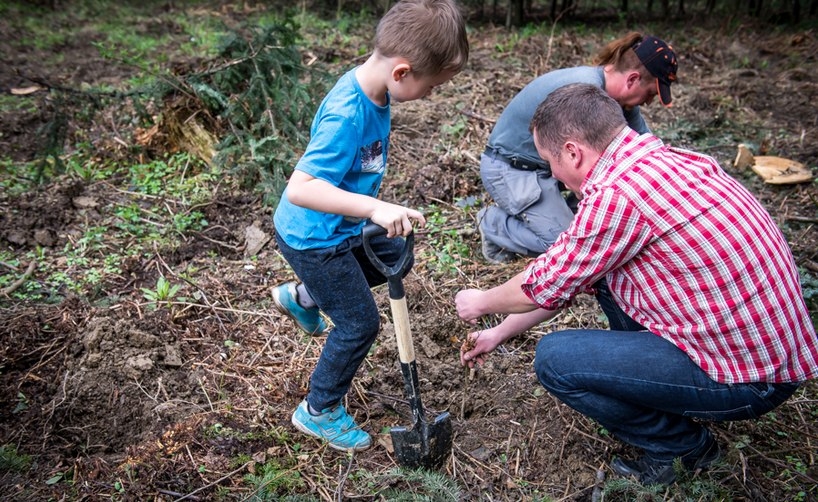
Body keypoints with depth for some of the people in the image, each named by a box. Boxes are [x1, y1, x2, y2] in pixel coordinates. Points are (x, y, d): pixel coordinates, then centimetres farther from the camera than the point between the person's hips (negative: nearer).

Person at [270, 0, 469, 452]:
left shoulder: (373, 88, -7)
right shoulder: (346, 116, -35)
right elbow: (299, 188, -42)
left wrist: (374, 205, 22)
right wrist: (375, 208, -49)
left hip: (343, 227, 9)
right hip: (313, 238, -9)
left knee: (396, 257, 26)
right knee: (359, 324, 2)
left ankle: (301, 296, 39)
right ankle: (319, 412, 27)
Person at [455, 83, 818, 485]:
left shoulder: (615, 194, -25)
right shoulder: (665, 159, 6)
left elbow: (544, 287, -9)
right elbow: (567, 278, 13)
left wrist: (480, 303, 12)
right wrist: (500, 332, 19)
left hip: (746, 378, -9)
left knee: (553, 359, -10)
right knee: (601, 268, 15)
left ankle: (686, 445, 8)